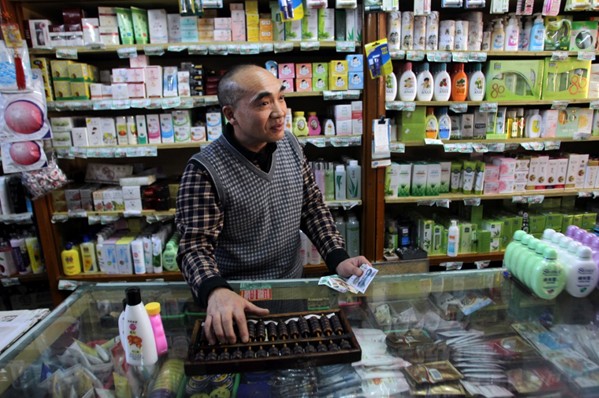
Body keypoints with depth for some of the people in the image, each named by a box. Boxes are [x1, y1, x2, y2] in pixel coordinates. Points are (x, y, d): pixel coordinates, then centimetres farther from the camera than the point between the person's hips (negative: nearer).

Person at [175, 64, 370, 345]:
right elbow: (196, 245, -18)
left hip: (294, 286, 5)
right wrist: (216, 291, -38)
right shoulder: (205, 171, -18)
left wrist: (338, 259, -8)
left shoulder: (290, 144, 0)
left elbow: (312, 206, 5)